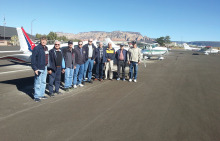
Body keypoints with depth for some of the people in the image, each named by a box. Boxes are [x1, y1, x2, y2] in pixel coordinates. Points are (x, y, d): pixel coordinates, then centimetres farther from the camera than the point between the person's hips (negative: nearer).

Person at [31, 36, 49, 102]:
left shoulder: (46, 48, 12)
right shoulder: (37, 48, -12)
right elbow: (33, 59, -15)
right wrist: (35, 68, -19)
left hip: (45, 68, 8)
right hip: (39, 68, -8)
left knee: (43, 82, 15)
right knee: (38, 83, -1)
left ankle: (41, 95, 27)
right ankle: (36, 96, 9)